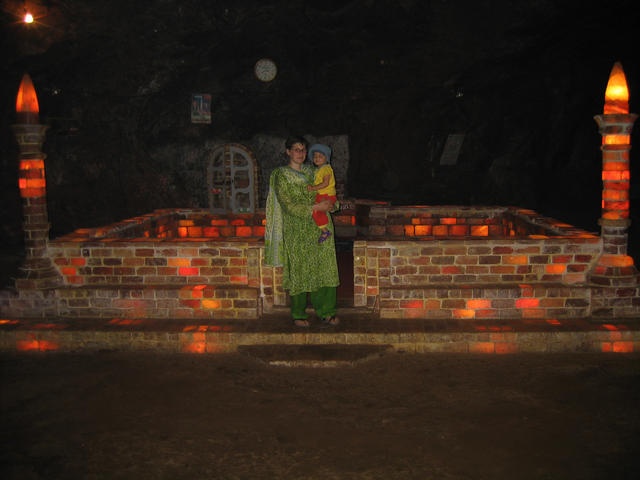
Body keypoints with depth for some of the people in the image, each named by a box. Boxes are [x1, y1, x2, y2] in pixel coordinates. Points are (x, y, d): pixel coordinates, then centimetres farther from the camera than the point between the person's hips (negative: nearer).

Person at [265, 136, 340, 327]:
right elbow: (289, 206, -11)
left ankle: (326, 311, 8)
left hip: (318, 227, 5)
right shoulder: (281, 175, -3)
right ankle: (298, 315, 12)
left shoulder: (310, 171, 15)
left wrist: (329, 204, 0)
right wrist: (315, 208, -16)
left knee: (325, 268, 0)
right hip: (296, 230, -5)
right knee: (298, 270, -1)